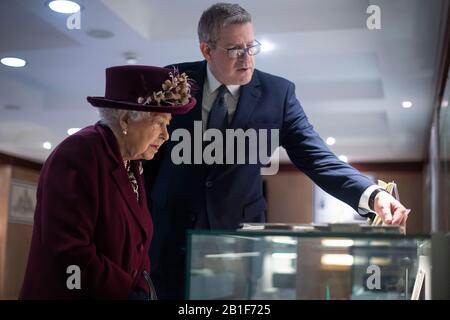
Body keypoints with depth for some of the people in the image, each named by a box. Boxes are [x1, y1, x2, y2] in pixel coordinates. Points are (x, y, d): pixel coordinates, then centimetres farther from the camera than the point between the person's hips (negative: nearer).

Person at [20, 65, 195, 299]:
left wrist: (142, 285, -4)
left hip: (127, 289, 7)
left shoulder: (132, 166, 9)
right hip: (73, 294, -7)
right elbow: (69, 253, -21)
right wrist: (131, 292, -17)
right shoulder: (77, 155, -16)